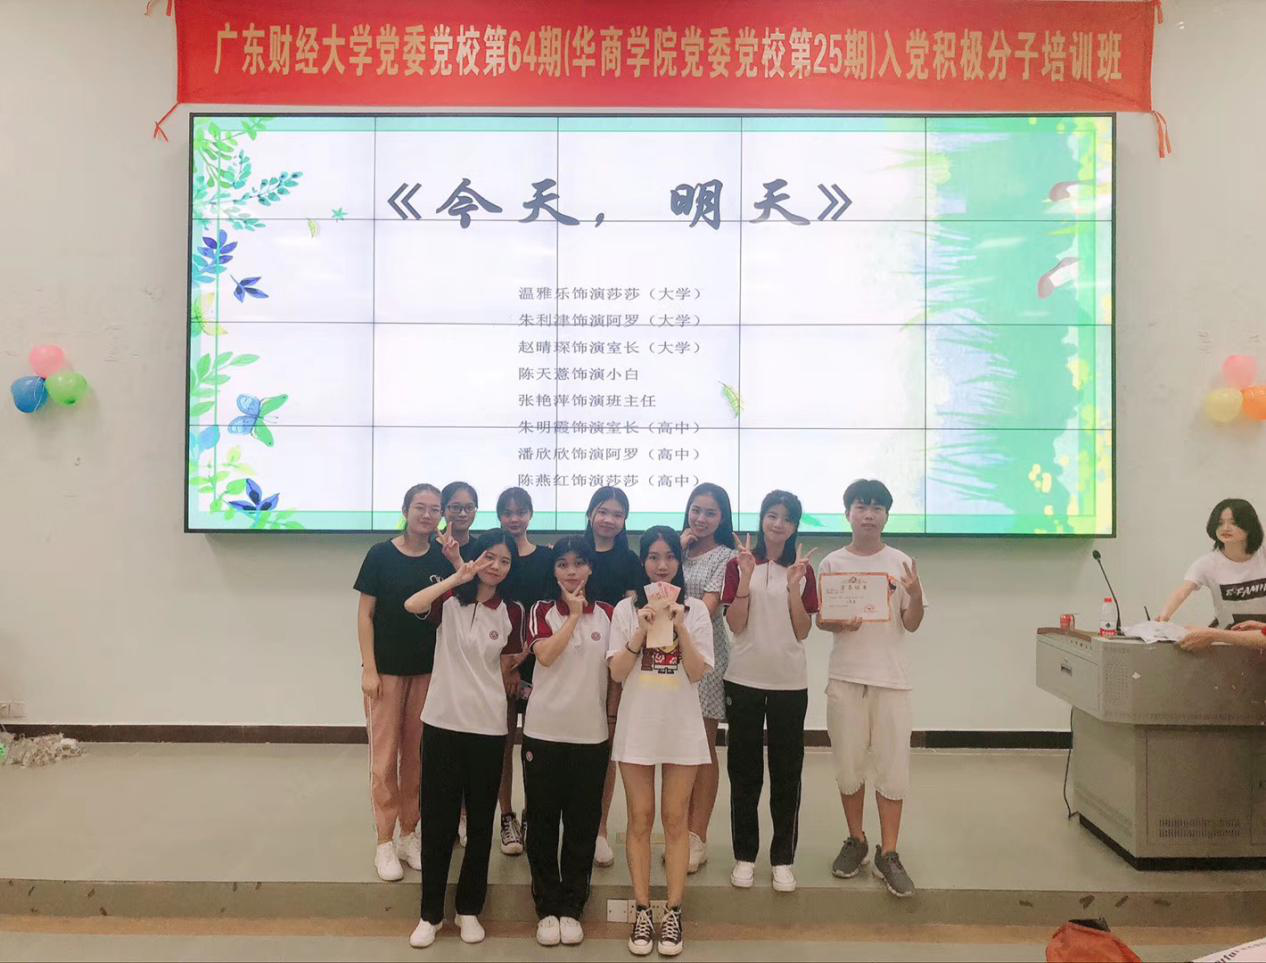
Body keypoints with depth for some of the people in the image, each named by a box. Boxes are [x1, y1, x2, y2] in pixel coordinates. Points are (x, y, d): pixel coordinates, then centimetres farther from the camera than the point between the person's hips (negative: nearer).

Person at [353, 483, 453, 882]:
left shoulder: (443, 560, 3)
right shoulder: (381, 555, -6)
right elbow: (365, 614, -5)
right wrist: (369, 669, -10)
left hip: (427, 670, 3)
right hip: (387, 668, -3)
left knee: (417, 754, 11)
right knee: (385, 755, 2)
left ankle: (409, 834, 23)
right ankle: (385, 843, 12)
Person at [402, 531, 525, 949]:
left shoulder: (511, 613, 2)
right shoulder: (450, 600, -3)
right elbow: (411, 605, -24)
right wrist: (458, 578, -26)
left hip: (487, 728, 2)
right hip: (442, 723, -1)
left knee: (480, 821, 11)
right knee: (437, 820, 7)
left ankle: (469, 909, 28)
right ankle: (431, 913, 22)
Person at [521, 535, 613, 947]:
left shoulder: (607, 614, 4)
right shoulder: (541, 611, 0)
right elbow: (545, 655, -18)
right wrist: (574, 614, -15)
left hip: (591, 734, 1)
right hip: (544, 731, -1)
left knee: (582, 825, 8)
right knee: (543, 823, 7)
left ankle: (572, 907, 22)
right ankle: (547, 908, 21)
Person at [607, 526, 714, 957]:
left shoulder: (695, 610, 1)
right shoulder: (626, 609, 1)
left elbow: (697, 673, -7)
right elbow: (617, 672, -6)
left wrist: (680, 627, -18)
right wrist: (643, 630, -18)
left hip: (681, 727, 0)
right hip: (637, 727, 0)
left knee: (675, 820, 6)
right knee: (640, 820, 6)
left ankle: (672, 912, 15)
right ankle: (642, 912, 16)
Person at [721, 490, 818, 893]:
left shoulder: (803, 569, 3)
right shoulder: (739, 565, 0)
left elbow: (803, 632, -2)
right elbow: (735, 625, -7)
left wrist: (794, 587, -14)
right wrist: (746, 578, -17)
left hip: (789, 682, 1)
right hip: (744, 680, 0)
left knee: (786, 772, 6)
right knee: (744, 770, 7)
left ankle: (783, 859, 17)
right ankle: (744, 855, 19)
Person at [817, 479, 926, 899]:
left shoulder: (901, 563, 2)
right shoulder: (832, 563, 2)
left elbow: (912, 624, 0)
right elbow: (819, 619, 5)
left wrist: (916, 595, -19)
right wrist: (839, 624, -16)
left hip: (891, 677, 0)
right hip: (845, 675, 1)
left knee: (893, 767, 1)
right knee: (848, 765, 10)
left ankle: (887, 854, 14)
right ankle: (856, 841, 28)